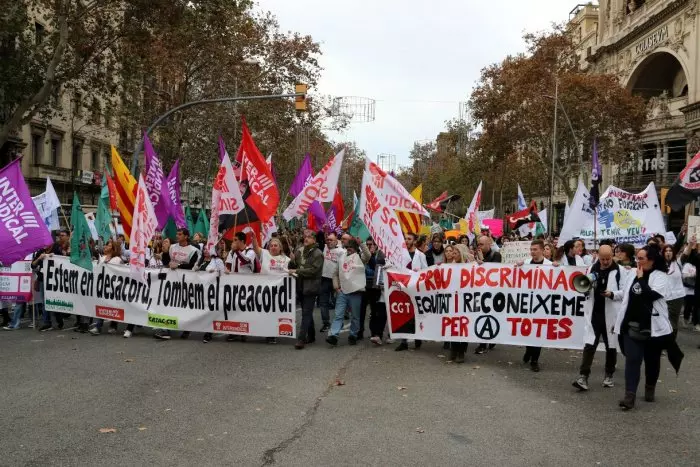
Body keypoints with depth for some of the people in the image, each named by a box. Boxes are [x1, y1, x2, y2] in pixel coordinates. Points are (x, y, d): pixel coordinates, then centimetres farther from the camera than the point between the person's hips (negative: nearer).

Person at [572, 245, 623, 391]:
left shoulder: (619, 271, -6)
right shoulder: (592, 269, 8)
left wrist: (612, 294, -22)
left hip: (611, 315, -3)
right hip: (594, 314, 3)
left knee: (611, 346, 11)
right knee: (589, 345, -3)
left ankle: (609, 375, 27)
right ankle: (583, 377, -5)